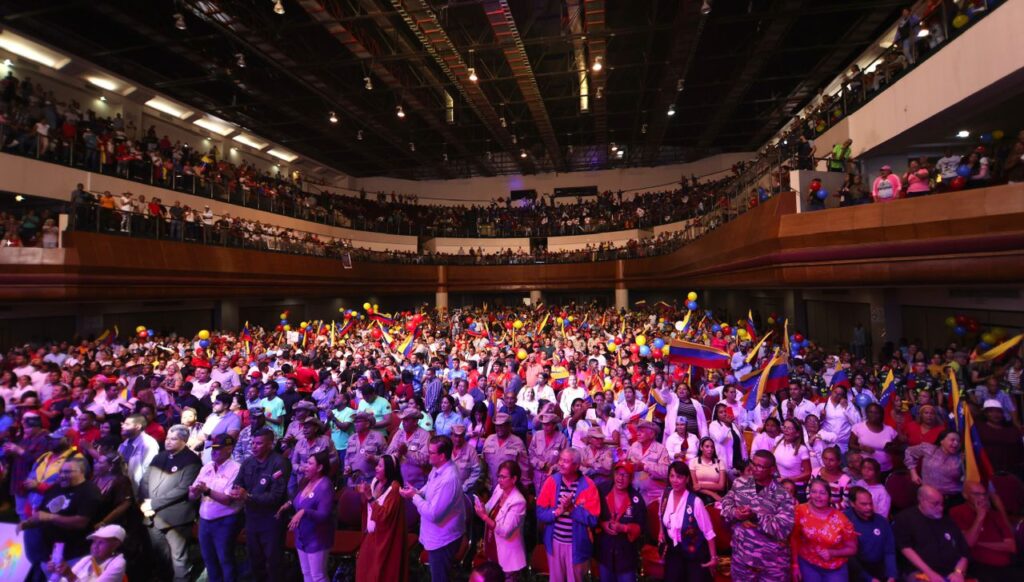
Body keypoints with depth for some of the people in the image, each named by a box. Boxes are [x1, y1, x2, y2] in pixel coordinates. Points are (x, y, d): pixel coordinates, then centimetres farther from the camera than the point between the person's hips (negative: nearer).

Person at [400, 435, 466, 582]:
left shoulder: (448, 479, -36)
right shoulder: (438, 468, -5)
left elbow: (433, 514, -33)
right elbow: (431, 487, 15)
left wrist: (414, 496, -22)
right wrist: (418, 492, -6)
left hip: (442, 538, -9)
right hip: (437, 534, 9)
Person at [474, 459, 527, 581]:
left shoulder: (518, 502, -26)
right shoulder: (498, 489, -3)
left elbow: (505, 531, -28)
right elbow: (490, 511, 8)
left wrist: (484, 516, -31)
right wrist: (481, 508, -14)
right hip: (492, 550, 7)